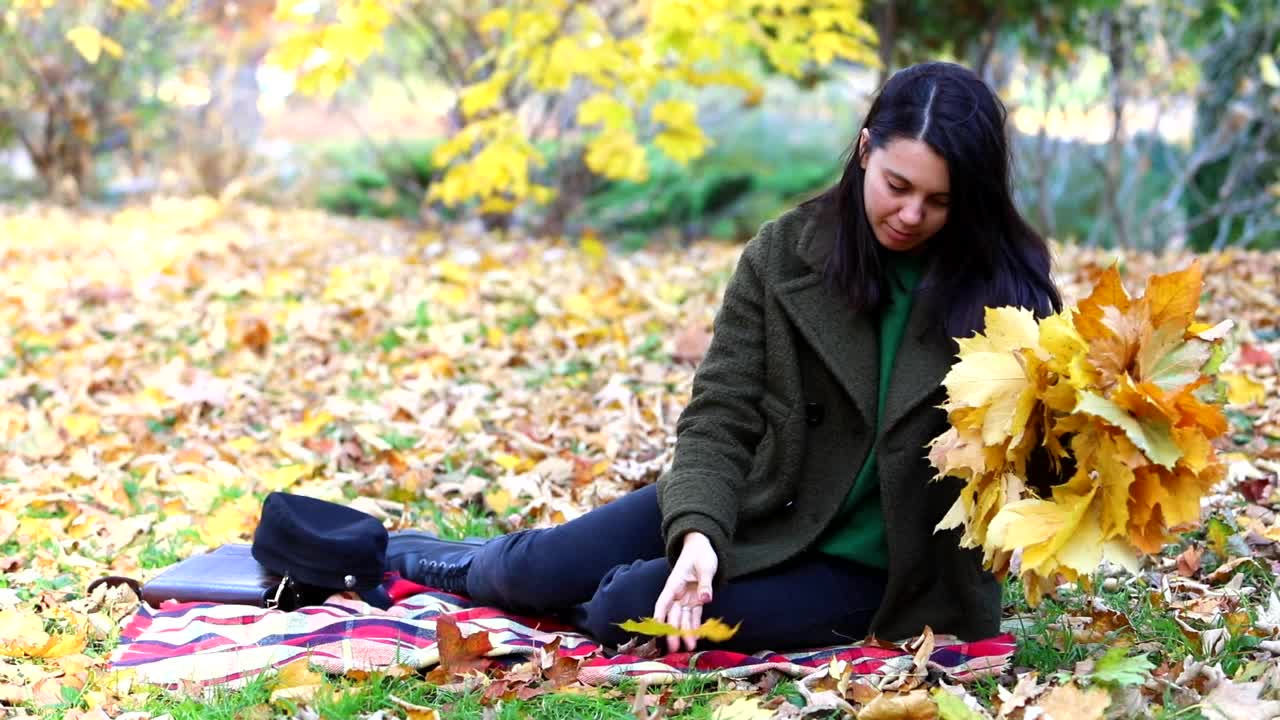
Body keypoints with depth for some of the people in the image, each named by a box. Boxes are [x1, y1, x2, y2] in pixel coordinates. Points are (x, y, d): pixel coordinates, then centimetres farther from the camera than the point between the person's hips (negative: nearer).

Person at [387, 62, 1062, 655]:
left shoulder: (1004, 287, -14)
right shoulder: (786, 252, -8)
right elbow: (721, 416, -10)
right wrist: (697, 532, -26)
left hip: (865, 570, -3)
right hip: (758, 510, 3)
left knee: (630, 609, -22)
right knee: (536, 571, 0)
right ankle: (407, 557, 34)